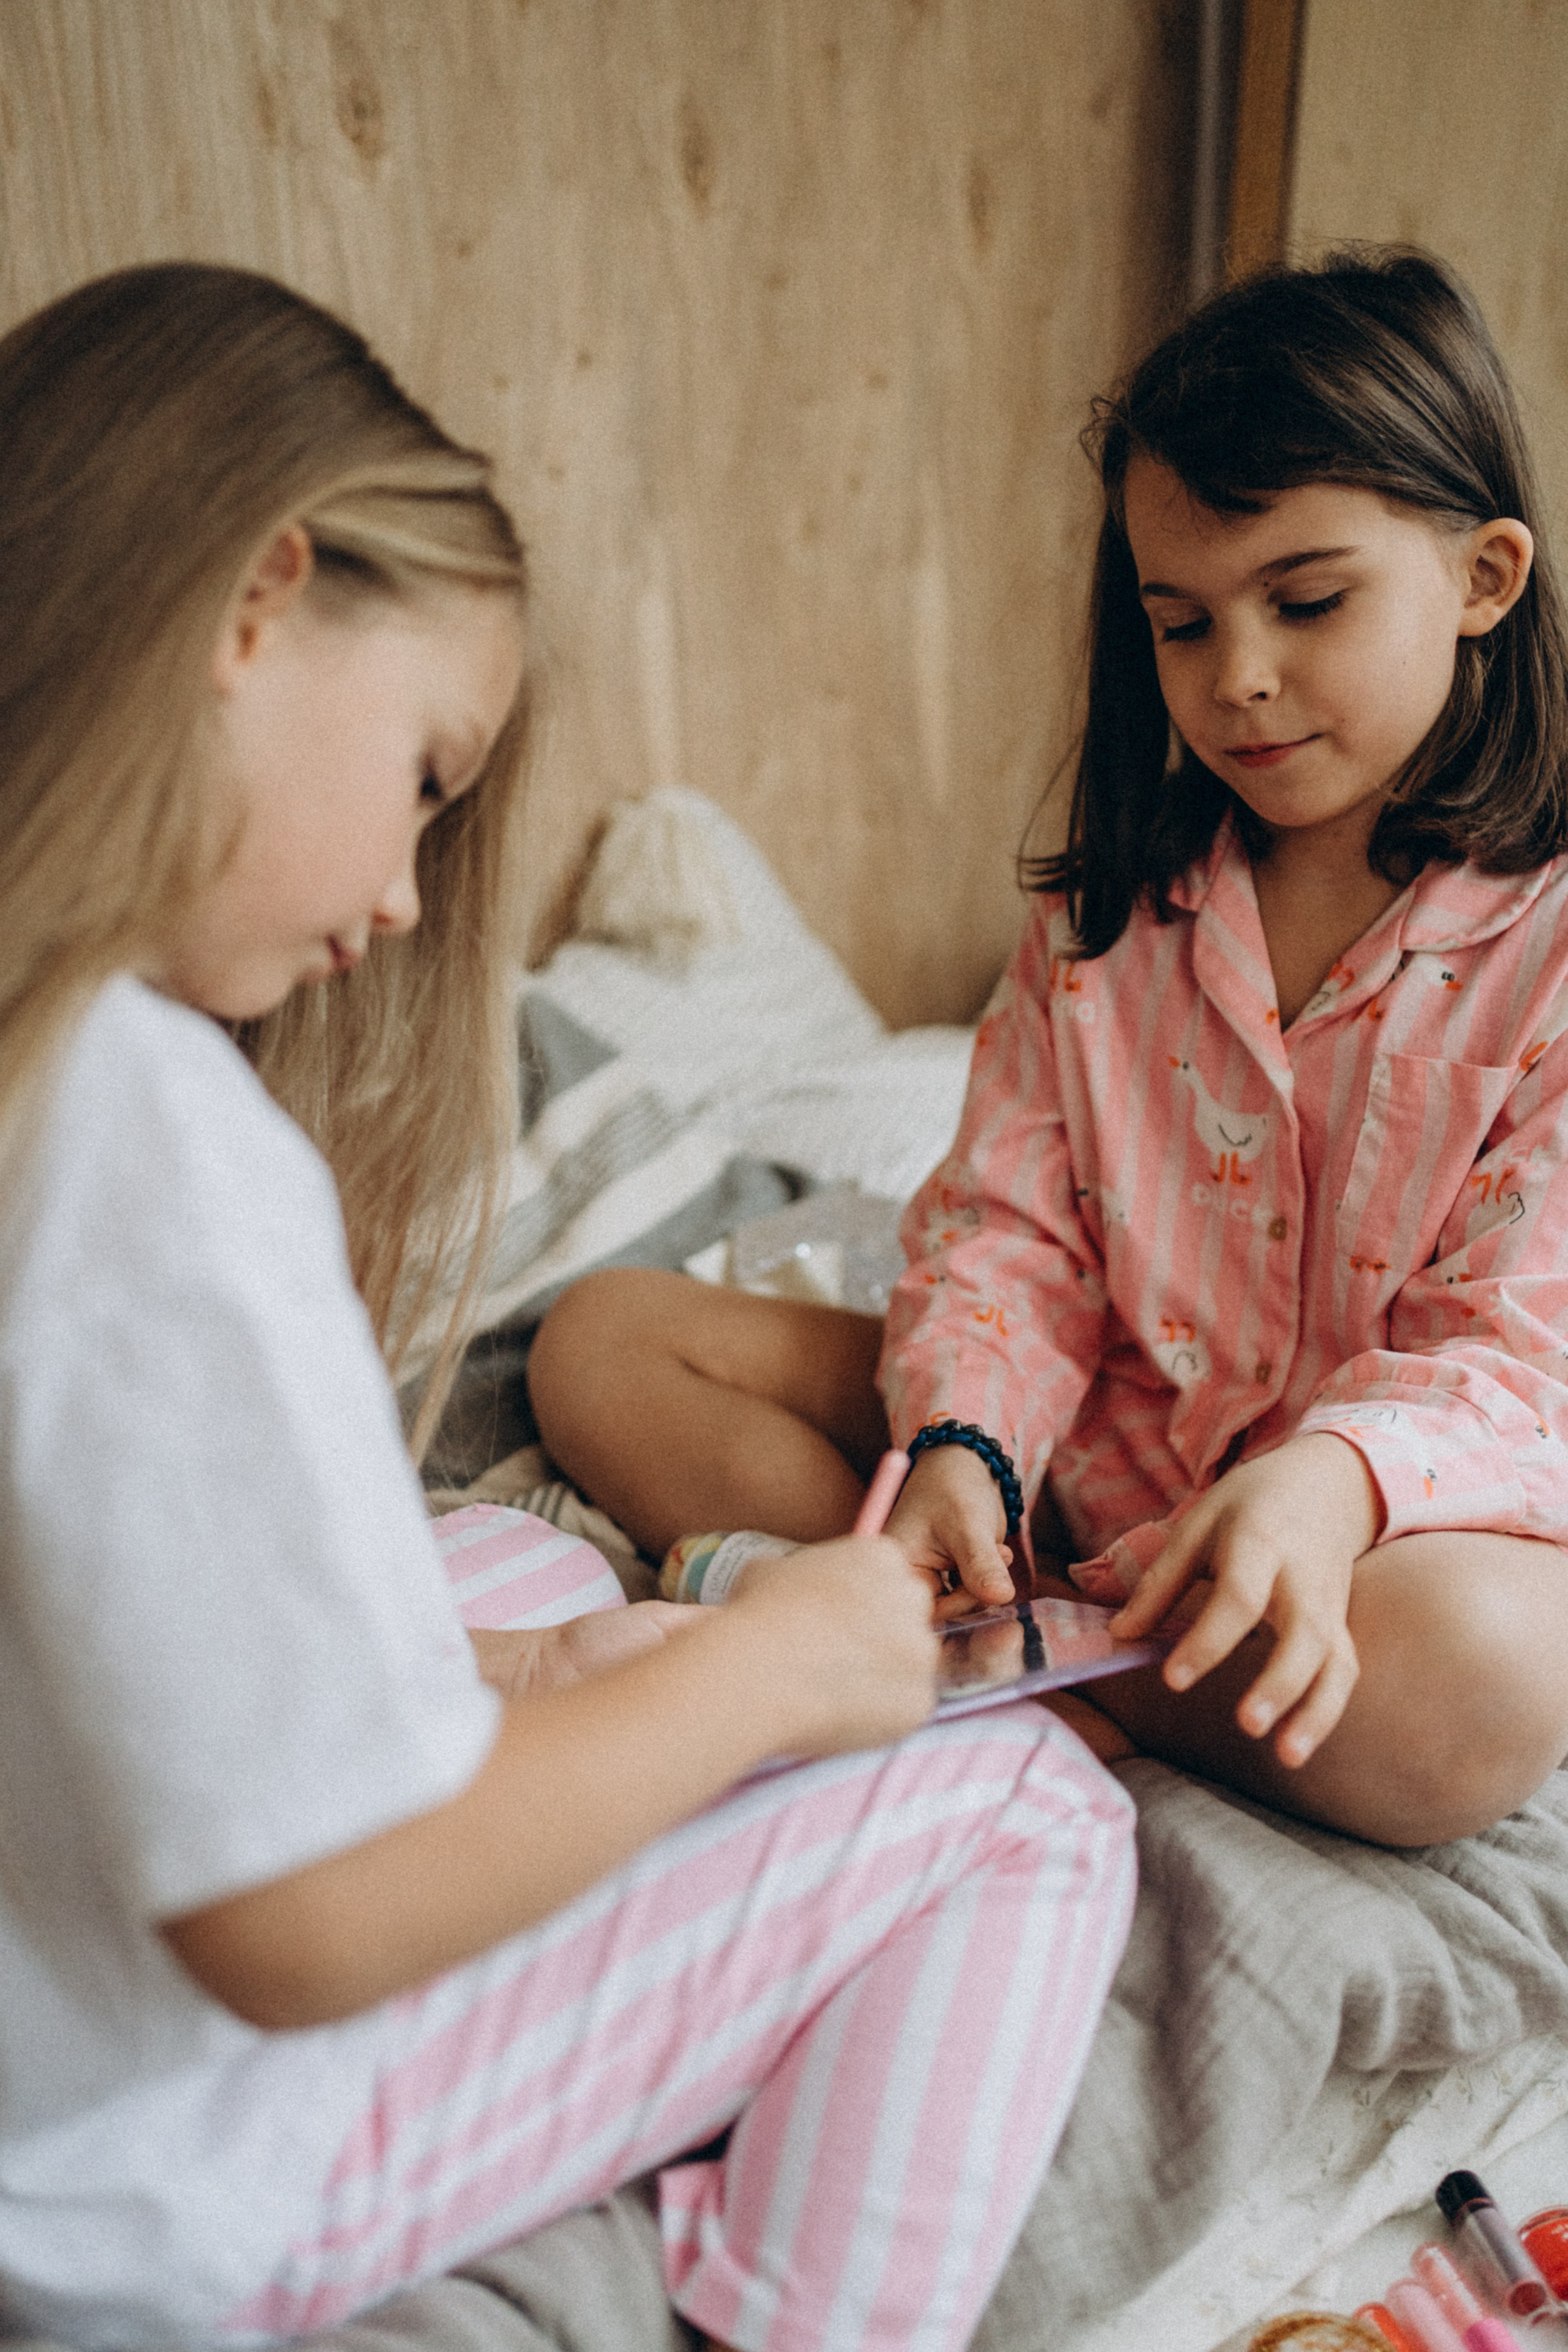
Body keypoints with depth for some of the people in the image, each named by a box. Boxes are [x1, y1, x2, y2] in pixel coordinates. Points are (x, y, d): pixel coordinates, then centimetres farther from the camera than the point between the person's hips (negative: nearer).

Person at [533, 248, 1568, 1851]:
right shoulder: (1106, 912, 5)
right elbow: (1007, 1233, -1)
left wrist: (1331, 1478, -36)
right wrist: (959, 1443, -22)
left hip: (1391, 1501, -3)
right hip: (1083, 1467, 4)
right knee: (604, 1340, -5)